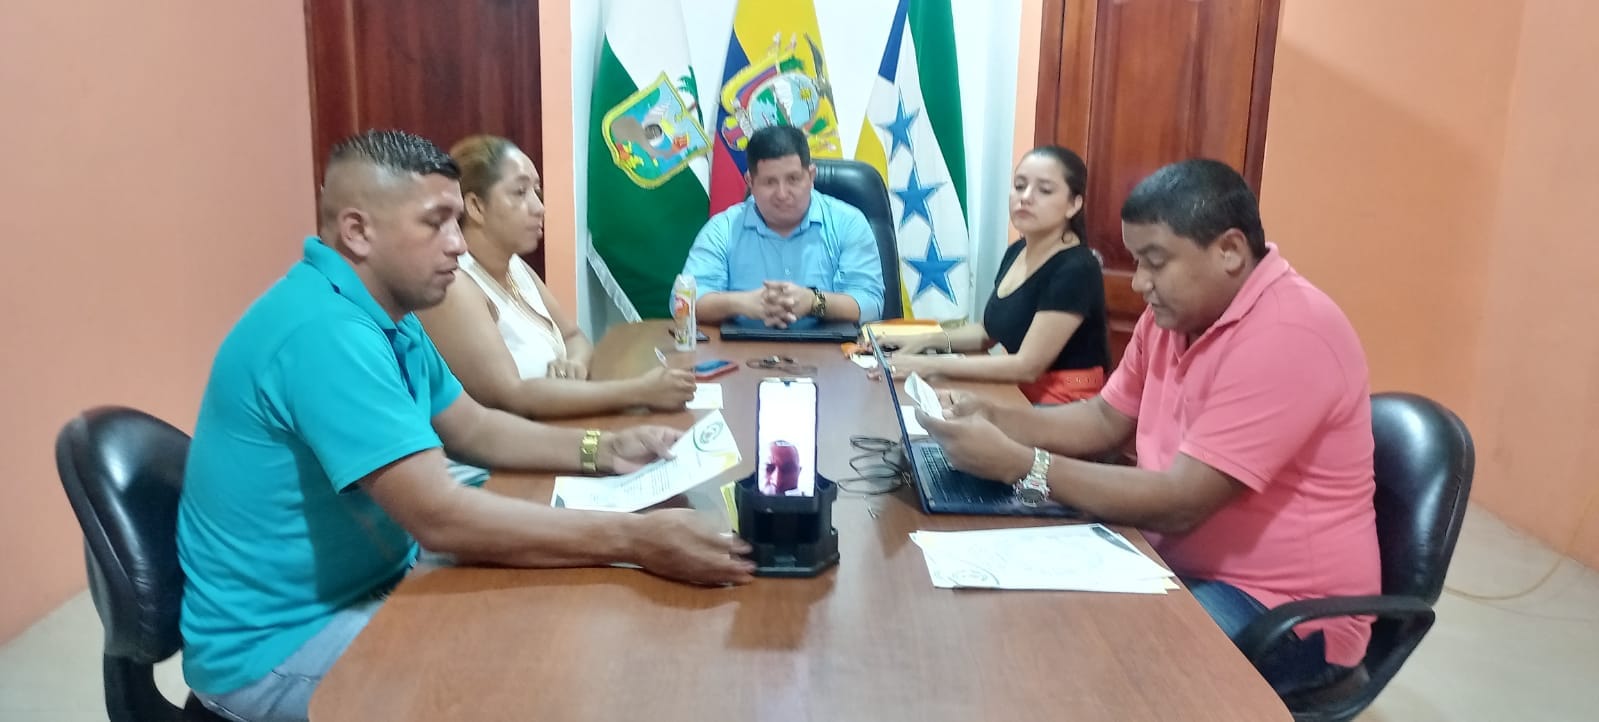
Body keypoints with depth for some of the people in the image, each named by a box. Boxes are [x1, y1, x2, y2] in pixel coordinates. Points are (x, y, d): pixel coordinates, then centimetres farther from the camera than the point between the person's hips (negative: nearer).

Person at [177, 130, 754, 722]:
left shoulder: (385, 314, 5)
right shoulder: (326, 330, -28)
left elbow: (473, 430, 13)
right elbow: (441, 516, -33)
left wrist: (602, 451, -2)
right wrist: (636, 539, -33)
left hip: (367, 585, 9)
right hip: (278, 643, -9)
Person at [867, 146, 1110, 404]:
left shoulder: (1075, 270, -20)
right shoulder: (1016, 252, 6)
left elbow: (1028, 365, -23)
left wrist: (931, 365, -23)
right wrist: (928, 339, 1)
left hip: (1065, 410, -7)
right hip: (1018, 393, 7)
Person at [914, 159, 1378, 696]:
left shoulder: (1287, 336, -26)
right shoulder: (1177, 310, 3)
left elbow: (1179, 504, -29)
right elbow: (1105, 420, 11)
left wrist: (1017, 464, -28)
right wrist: (994, 420, -6)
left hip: (1283, 609, -8)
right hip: (1176, 562, 8)